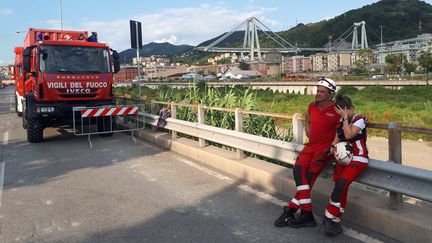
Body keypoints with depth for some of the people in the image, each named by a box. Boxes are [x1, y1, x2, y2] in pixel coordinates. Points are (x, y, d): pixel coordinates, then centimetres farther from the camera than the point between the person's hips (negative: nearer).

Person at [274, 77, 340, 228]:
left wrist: (331, 149, -14)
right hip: (312, 144, 5)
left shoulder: (337, 110, -5)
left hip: (326, 146, -5)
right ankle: (307, 214, -19)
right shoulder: (312, 107, 11)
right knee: (298, 170, -18)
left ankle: (291, 210, -12)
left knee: (309, 177, -21)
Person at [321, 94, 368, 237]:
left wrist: (345, 118, -10)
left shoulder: (360, 120, -3)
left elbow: (348, 135, -17)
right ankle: (335, 221, -13)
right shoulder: (341, 121, 17)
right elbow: (337, 138, 17)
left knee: (341, 184, -25)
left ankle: (329, 218, -18)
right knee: (340, 187, -15)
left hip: (358, 159, -6)